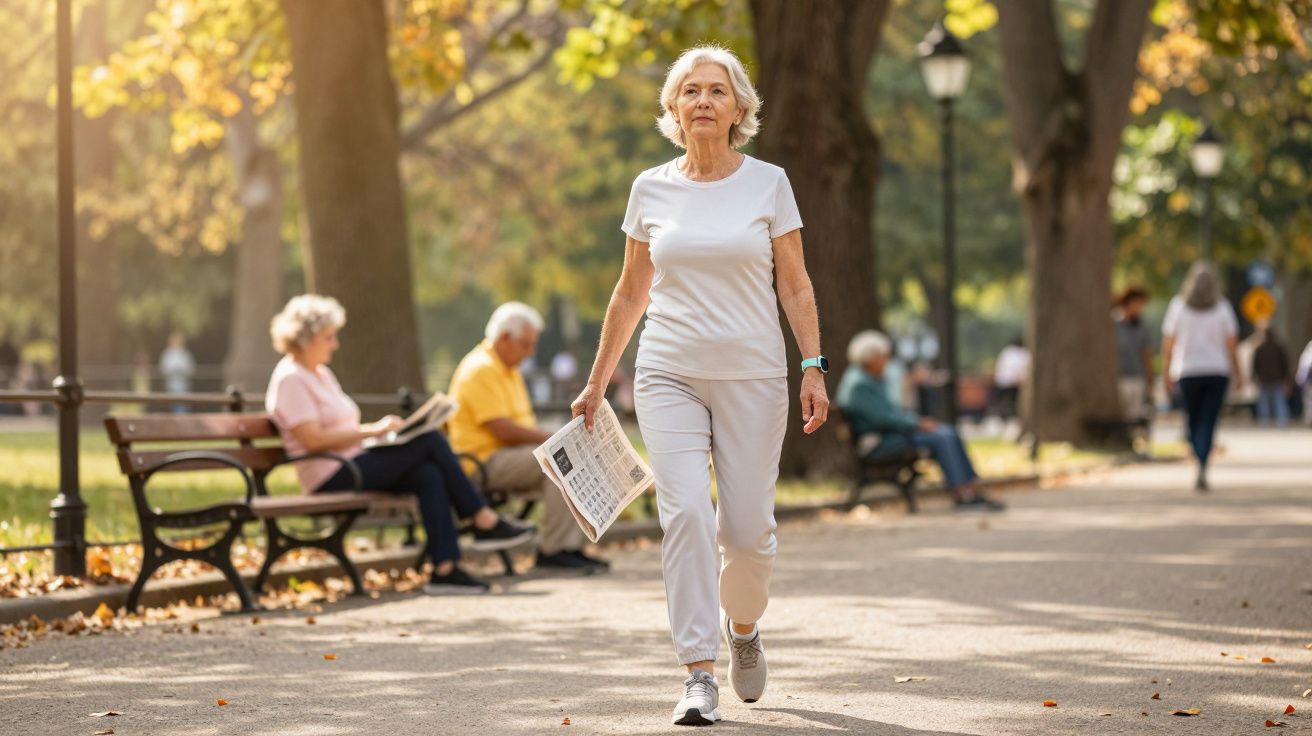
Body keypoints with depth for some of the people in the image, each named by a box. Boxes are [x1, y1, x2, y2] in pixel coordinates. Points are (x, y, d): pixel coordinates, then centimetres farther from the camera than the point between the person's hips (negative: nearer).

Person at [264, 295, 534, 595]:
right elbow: (313, 440, -19)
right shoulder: (290, 379, -10)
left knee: (429, 475, -18)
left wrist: (379, 428, 4)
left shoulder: (321, 375, 22)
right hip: (330, 477, -9)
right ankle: (485, 522, -10)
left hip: (352, 465, 9)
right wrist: (371, 431, -18)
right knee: (430, 441, -17)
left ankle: (445, 569, -23)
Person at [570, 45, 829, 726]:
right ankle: (699, 675, -13)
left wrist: (814, 368, -7)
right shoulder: (651, 189, 6)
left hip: (752, 376, -1)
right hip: (669, 376, 1)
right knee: (686, 515, -15)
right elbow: (630, 294, 14)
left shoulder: (768, 183, 2)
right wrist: (596, 384, 14)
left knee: (746, 528, -3)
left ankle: (743, 627, 30)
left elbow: (795, 286, 4)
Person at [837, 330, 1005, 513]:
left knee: (949, 433, 0)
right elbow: (881, 418, -23)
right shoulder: (858, 384, -18)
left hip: (891, 430, 11)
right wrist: (917, 425, -16)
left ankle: (970, 489, -5)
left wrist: (919, 420, 6)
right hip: (878, 442, -11)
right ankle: (961, 495, -19)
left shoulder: (875, 379, 15)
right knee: (940, 438, -21)